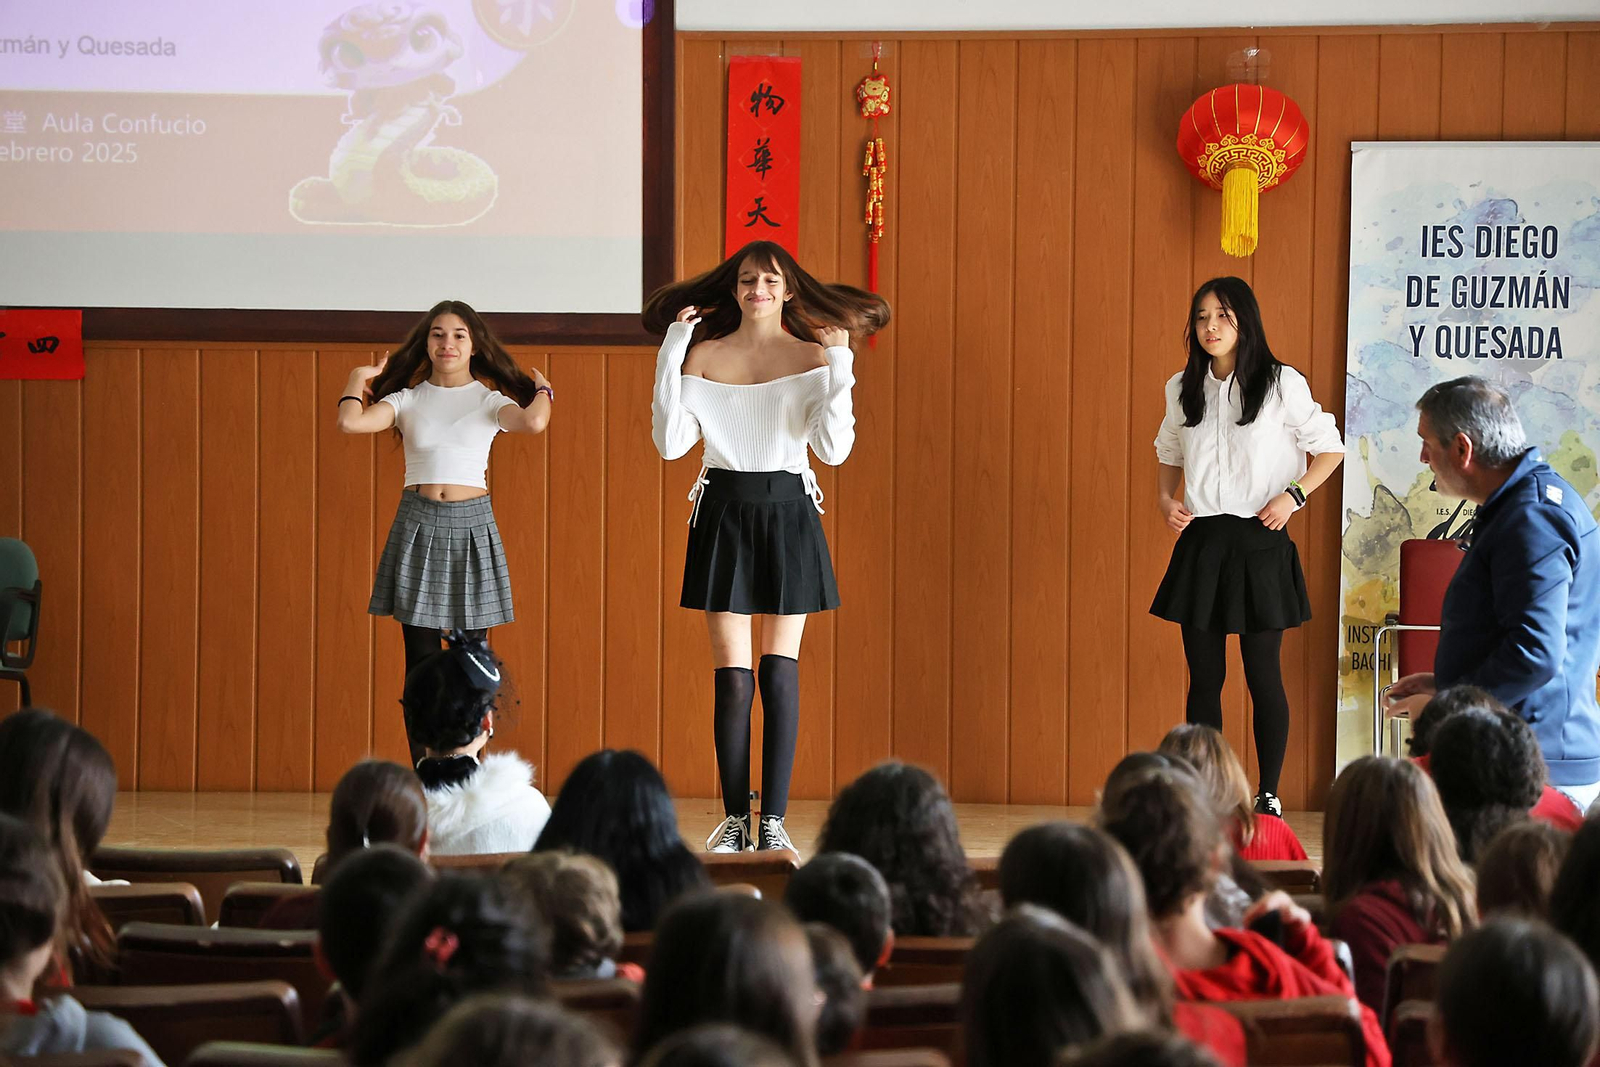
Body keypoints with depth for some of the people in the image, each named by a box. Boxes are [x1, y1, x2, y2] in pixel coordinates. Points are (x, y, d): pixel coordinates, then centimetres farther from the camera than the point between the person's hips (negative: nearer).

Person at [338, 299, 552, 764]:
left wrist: (543, 389, 1)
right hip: (419, 525, 1)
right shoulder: (407, 399, 7)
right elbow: (350, 422, -10)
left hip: (472, 526, -1)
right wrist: (359, 378, 6)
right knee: (421, 661, 0)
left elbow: (532, 422, -18)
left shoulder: (490, 401, 4)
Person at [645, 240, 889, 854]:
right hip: (723, 515, 1)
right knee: (732, 677, 0)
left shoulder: (813, 355, 1)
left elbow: (833, 449, -8)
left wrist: (839, 367, -14)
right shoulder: (702, 354, 3)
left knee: (780, 671, -1)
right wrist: (671, 355, -7)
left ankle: (774, 821, 3)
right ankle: (735, 820, 7)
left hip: (788, 514, 0)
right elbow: (671, 442, -6)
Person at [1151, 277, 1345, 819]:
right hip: (1199, 544, 4)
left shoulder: (1282, 384, -4)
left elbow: (1330, 448, 4)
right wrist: (1165, 500, 6)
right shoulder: (1182, 389, 8)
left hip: (1259, 543, -4)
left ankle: (1268, 795, 9)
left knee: (1263, 676, 0)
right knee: (1204, 677, 6)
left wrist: (1293, 495, -9)